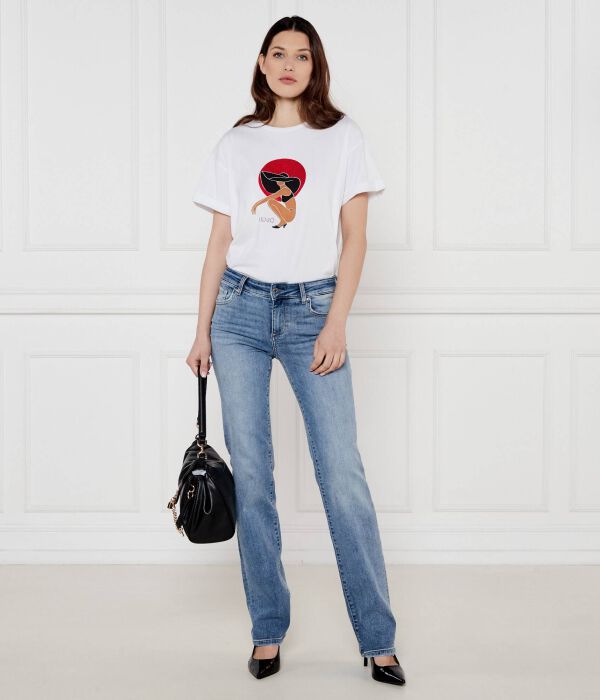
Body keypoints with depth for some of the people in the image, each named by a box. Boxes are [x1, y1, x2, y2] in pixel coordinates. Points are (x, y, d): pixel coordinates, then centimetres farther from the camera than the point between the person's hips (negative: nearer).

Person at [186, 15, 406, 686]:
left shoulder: (342, 137, 7)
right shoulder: (236, 144, 12)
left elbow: (354, 238, 2)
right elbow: (220, 241, 11)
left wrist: (336, 323, -8)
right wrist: (202, 330, 6)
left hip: (313, 309, -2)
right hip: (240, 309, 2)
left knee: (343, 474, -8)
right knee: (250, 473, 2)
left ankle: (378, 639, 2)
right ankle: (267, 631, 13)